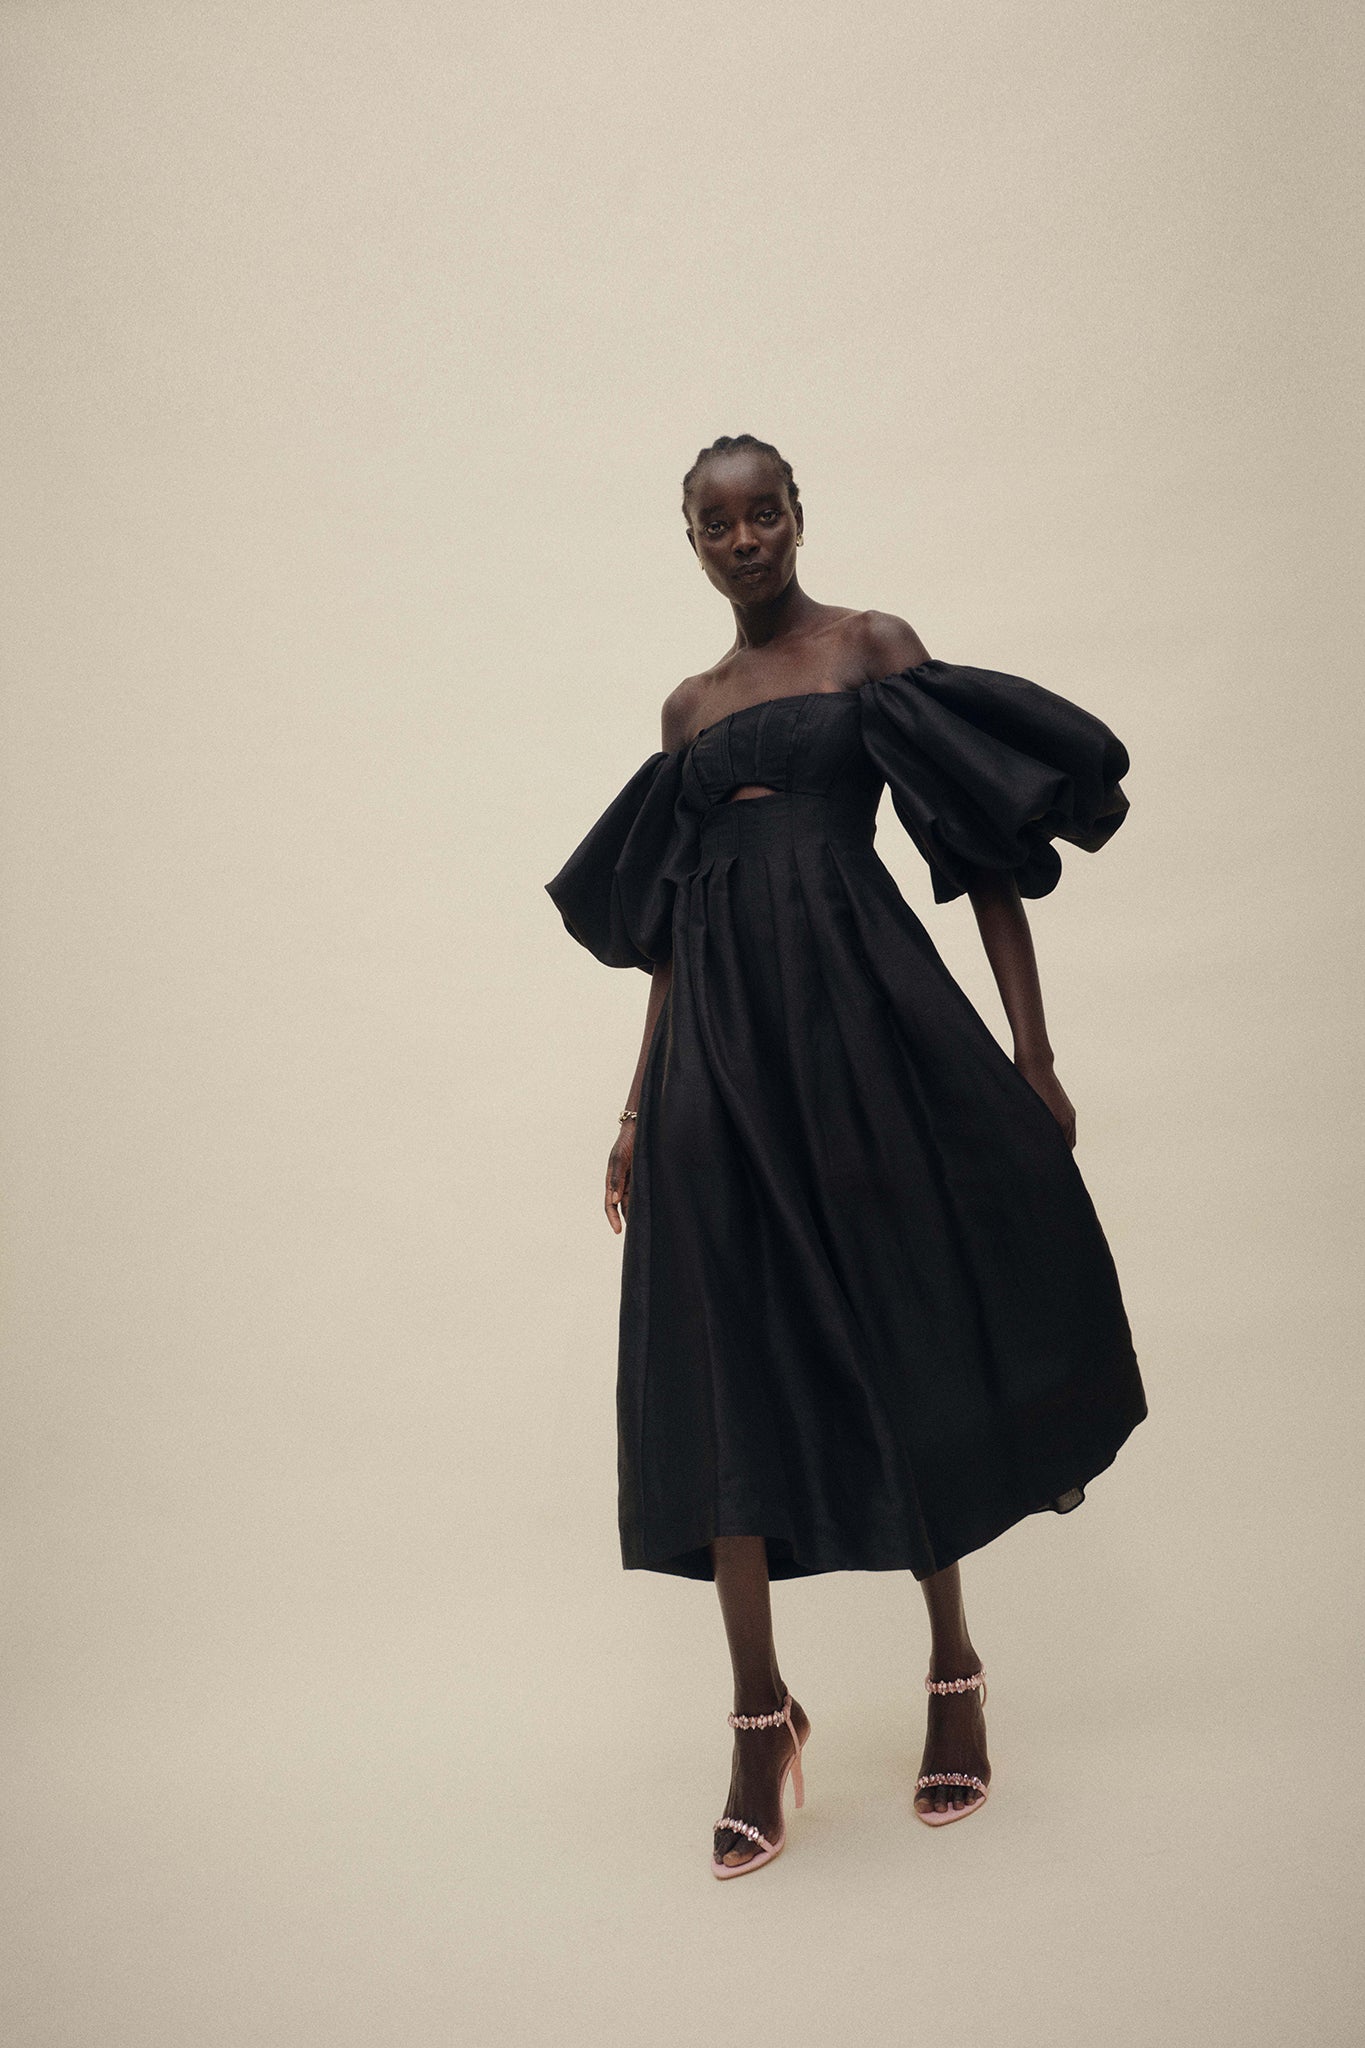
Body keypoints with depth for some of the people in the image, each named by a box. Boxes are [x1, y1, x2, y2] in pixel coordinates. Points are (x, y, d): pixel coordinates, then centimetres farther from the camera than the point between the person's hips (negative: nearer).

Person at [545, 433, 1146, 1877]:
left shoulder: (874, 648, 7)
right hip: (722, 1049, 3)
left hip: (863, 1018, -3)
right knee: (727, 1363, -2)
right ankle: (760, 1715, 9)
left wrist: (1032, 1055, -7)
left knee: (906, 1335, 3)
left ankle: (953, 1669, 23)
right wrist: (638, 1107, 14)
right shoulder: (689, 707, 18)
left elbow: (987, 850, 0)